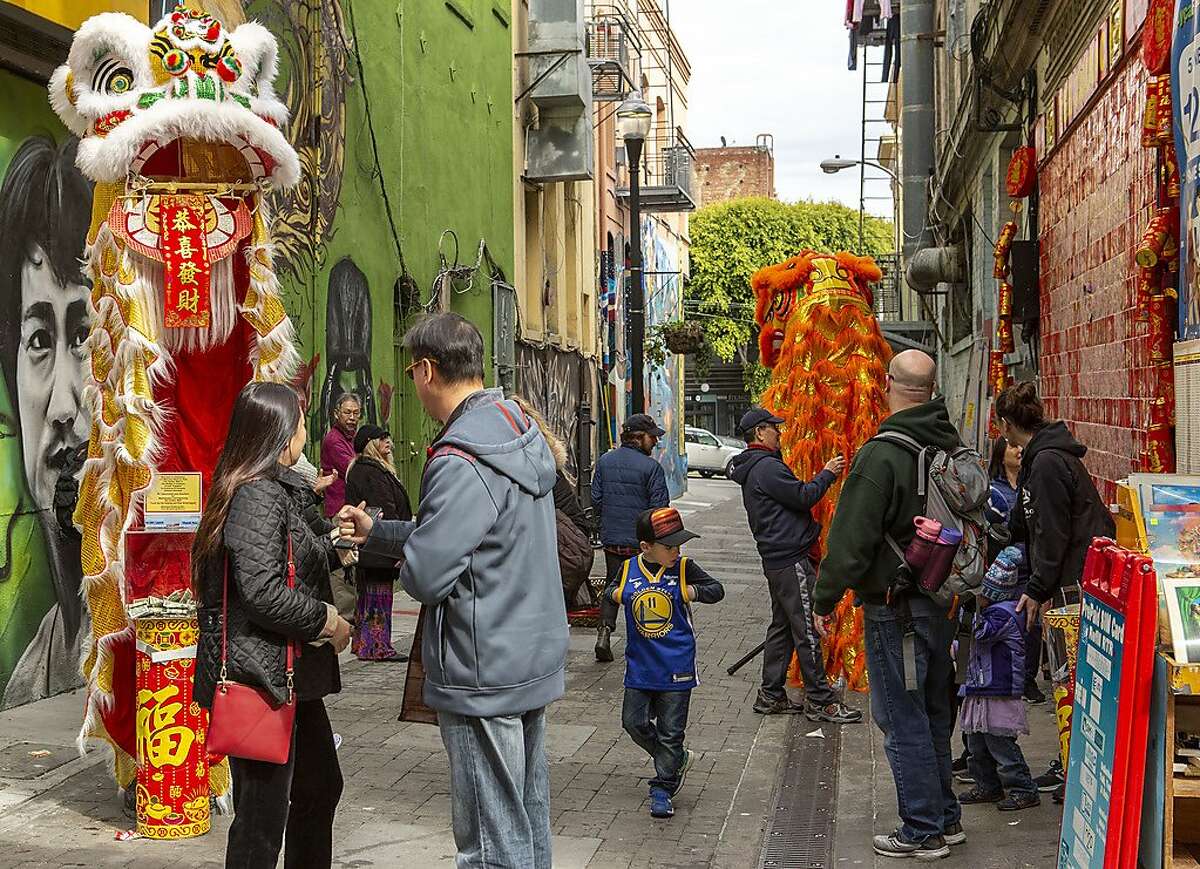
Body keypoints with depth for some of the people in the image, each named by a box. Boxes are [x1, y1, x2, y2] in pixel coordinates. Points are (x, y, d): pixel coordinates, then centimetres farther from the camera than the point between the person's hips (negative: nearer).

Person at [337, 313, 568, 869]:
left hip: (485, 679, -9)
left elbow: (423, 575, -25)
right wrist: (374, 532, 18)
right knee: (528, 820, 20)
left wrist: (406, 559, -2)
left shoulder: (461, 463, -24)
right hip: (535, 661, 9)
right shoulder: (522, 432, 7)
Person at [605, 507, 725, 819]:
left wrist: (692, 591, -17)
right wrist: (616, 593, -6)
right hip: (639, 665, 3)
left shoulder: (684, 568, -6)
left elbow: (717, 589, -1)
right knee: (634, 722, 6)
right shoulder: (629, 570, -1)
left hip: (676, 667, -3)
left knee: (670, 730, 2)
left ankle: (663, 788, 14)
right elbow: (610, 592, 15)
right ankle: (677, 760, 27)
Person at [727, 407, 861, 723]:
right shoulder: (767, 467, -15)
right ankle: (820, 701, -1)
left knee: (782, 626, 15)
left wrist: (824, 475, 13)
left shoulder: (752, 469, 19)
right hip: (790, 558, -11)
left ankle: (770, 695, 19)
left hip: (776, 558, 11)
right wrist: (827, 474, -4)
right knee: (807, 630, -6)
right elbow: (803, 497, -16)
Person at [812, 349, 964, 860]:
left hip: (895, 606, -8)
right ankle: (946, 818, 29)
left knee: (903, 721, 1)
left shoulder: (882, 455, -19)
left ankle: (923, 831, 8)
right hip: (943, 602, 8)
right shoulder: (952, 447, 7)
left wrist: (825, 598, -7)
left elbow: (852, 538, -18)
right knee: (934, 713, 19)